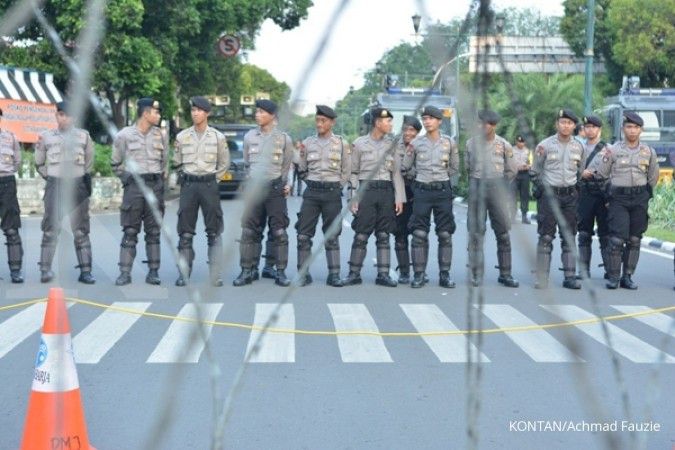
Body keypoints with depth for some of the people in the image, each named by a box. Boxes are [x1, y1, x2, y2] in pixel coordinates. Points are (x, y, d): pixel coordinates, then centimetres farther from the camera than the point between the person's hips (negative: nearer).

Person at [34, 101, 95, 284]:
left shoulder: (83, 136, 6)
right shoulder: (46, 137, 5)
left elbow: (89, 162, 17)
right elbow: (39, 163, 16)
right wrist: (49, 176, 8)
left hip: (78, 185, 1)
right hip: (55, 185, -1)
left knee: (81, 230, 2)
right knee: (50, 229, -2)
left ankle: (85, 271, 4)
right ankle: (45, 270, -1)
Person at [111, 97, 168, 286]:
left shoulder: (160, 136, 7)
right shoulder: (125, 135, -1)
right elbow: (116, 163, 9)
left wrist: (159, 180, 12)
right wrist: (128, 179, 9)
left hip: (155, 186, 2)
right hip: (134, 187, -2)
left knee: (153, 231, 4)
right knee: (130, 232, -2)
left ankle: (153, 272, 8)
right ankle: (125, 272, 1)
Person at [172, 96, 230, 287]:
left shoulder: (218, 137, 2)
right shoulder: (182, 137, 4)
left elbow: (224, 164, 11)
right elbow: (177, 163, 14)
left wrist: (212, 179, 5)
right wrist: (186, 178, 9)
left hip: (209, 185, -1)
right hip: (188, 186, 1)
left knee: (214, 232, 0)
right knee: (185, 233, 3)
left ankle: (215, 276, 3)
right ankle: (184, 274, 9)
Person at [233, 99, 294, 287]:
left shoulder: (284, 139, 1)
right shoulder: (249, 137, 6)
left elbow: (286, 166, 11)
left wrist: (286, 184, 3)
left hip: (276, 189, -2)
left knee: (279, 232, 0)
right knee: (249, 232, 1)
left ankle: (280, 272, 6)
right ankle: (247, 271, 6)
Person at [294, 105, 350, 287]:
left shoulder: (342, 144, 3)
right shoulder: (308, 142, 6)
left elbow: (346, 171, 8)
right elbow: (302, 170, 13)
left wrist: (335, 188, 4)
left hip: (332, 193, -1)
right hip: (311, 192, 1)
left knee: (332, 236, 4)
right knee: (303, 234, -2)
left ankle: (334, 274, 8)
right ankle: (303, 273, 5)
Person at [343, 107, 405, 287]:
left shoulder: (391, 144, 10)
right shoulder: (359, 143, 2)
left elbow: (397, 172, 10)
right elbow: (353, 173, 4)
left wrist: (399, 198, 2)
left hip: (386, 191, 3)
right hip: (366, 191, -3)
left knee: (383, 236, 4)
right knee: (361, 236, -3)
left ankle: (383, 274, 8)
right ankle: (354, 274, 5)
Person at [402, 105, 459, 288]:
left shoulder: (449, 142, 3)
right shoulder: (416, 143, 1)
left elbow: (454, 168, 13)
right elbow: (405, 166, 9)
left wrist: (440, 176, 8)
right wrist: (422, 173, 8)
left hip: (443, 190, 1)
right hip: (422, 191, 0)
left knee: (445, 234, 2)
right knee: (419, 234, -2)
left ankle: (445, 274, 9)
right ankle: (418, 275, 4)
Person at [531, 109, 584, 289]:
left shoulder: (578, 147, 7)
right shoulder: (545, 145, -4)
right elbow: (535, 172, 4)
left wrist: (574, 189, 10)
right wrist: (542, 190, 0)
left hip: (570, 195, 4)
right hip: (549, 194, -4)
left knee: (569, 237, 6)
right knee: (546, 237, -4)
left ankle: (570, 277, 10)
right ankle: (542, 279, -2)